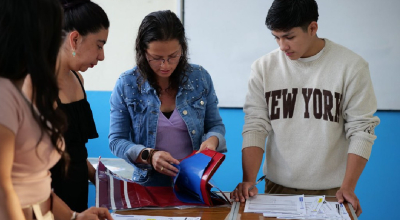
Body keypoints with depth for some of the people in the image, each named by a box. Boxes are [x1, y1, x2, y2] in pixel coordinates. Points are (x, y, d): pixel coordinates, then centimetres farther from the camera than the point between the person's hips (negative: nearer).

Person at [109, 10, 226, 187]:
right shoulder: (126, 85, -2)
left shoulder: (200, 78, 3)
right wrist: (148, 155, -16)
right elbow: (116, 141, 1)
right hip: (148, 185, 0)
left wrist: (212, 140, -11)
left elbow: (216, 125, 12)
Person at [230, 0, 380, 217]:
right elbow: (255, 126, -5)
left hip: (332, 190, -1)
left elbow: (361, 129, -7)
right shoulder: (263, 67, -2)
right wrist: (248, 181, -16)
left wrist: (348, 187, -15)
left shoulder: (351, 66, -7)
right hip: (278, 187, 2)